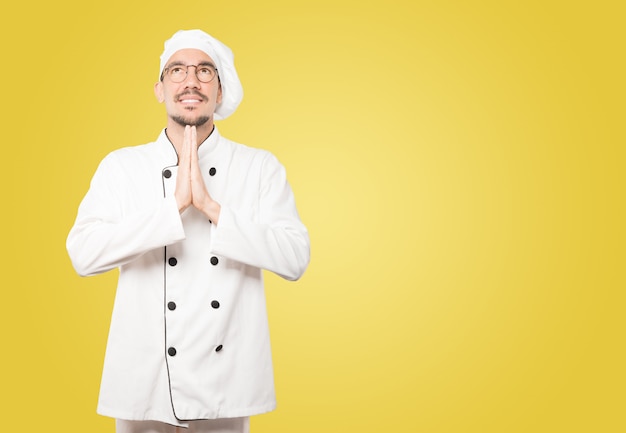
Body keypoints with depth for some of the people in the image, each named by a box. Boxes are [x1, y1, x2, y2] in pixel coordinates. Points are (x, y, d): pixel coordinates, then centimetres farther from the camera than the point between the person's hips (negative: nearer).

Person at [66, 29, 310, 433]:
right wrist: (175, 206, -20)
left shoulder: (260, 167, -1)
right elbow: (83, 253, -13)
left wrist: (212, 206, -19)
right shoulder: (122, 166, 0)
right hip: (145, 380, 0)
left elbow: (295, 259, -11)